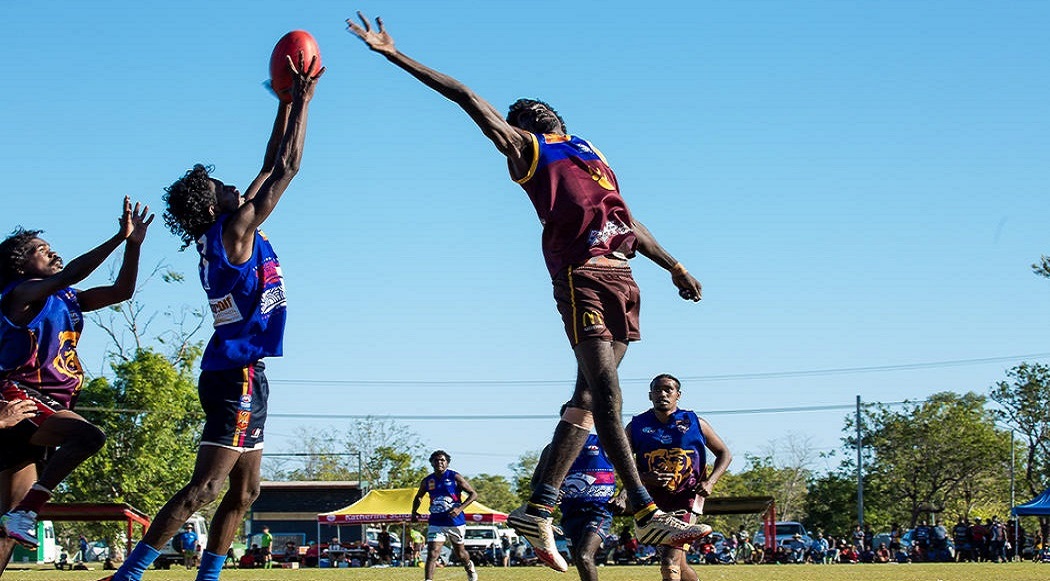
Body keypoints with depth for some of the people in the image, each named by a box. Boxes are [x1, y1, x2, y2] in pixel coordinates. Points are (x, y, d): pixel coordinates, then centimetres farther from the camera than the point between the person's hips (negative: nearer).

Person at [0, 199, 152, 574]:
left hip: (48, 409, 9)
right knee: (88, 436, -34)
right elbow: (69, 274, -21)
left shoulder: (67, 299, 18)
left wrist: (134, 244, 3)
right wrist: (119, 237, -23)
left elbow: (120, 291, 15)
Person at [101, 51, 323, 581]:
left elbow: (270, 167, 21)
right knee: (206, 487, -14)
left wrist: (288, 100, 21)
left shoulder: (227, 234, 14)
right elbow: (287, 167, -9)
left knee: (243, 492, 11)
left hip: (239, 372, 10)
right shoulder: (235, 230, -9)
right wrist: (302, 99, -1)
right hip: (238, 373, -10)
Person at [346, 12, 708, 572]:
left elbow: (626, 221, 34)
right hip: (581, 272, -7)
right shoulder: (524, 149, 12)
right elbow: (469, 98, 7)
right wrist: (396, 56, 3)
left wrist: (674, 267, 34)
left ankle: (537, 510, 6)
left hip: (621, 274, 7)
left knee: (589, 399, 3)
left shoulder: (589, 154, 30)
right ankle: (645, 513, -20)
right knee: (605, 394, -15)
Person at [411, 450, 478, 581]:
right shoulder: (427, 481, 2)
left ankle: (469, 566, 50)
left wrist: (460, 508, -20)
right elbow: (418, 497, 21)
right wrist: (414, 512, 4)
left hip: (455, 521, -1)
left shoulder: (455, 477, -8)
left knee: (459, 552, 18)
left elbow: (473, 494, -7)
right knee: (432, 554, -15)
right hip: (436, 523, 1)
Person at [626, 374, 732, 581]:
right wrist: (644, 478, -16)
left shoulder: (694, 423, 1)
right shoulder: (636, 427, 2)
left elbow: (725, 454, 10)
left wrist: (710, 482, -6)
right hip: (654, 499, 3)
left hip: (687, 496, -3)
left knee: (670, 562, -17)